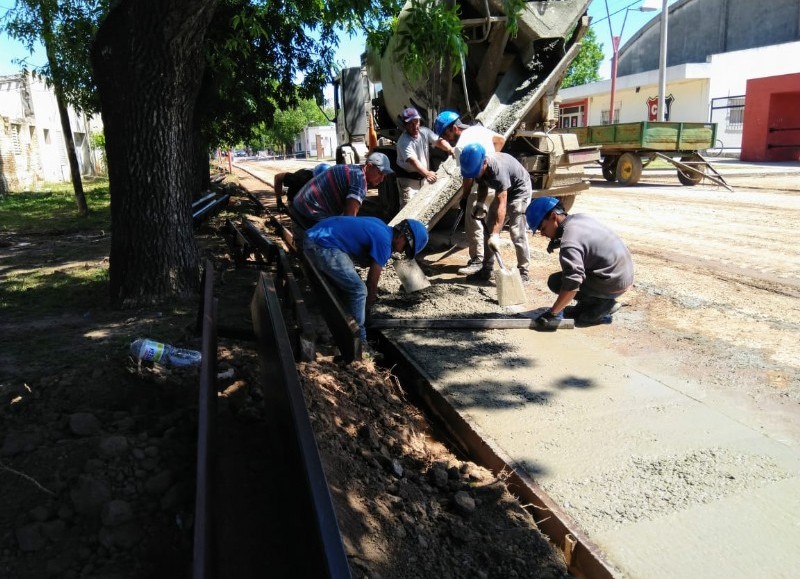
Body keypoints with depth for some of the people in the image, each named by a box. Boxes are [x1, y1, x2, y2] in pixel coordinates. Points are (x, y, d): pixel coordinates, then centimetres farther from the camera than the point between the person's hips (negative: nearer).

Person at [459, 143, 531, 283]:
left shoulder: (498, 168, -38)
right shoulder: (478, 167, -15)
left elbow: (502, 204, -41)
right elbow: (482, 185, 8)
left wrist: (495, 235, -45)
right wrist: (480, 203, -11)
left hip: (520, 191, -8)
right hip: (503, 192, 8)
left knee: (517, 232, -15)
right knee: (489, 228, 5)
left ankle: (523, 272, -3)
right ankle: (486, 270, 12)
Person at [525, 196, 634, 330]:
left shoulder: (569, 242, -25)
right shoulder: (579, 217, 2)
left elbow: (571, 285, -32)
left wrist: (552, 313, -24)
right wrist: (557, 242, 7)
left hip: (613, 285, -9)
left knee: (555, 282, -8)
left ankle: (601, 304, -3)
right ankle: (588, 303, 15)